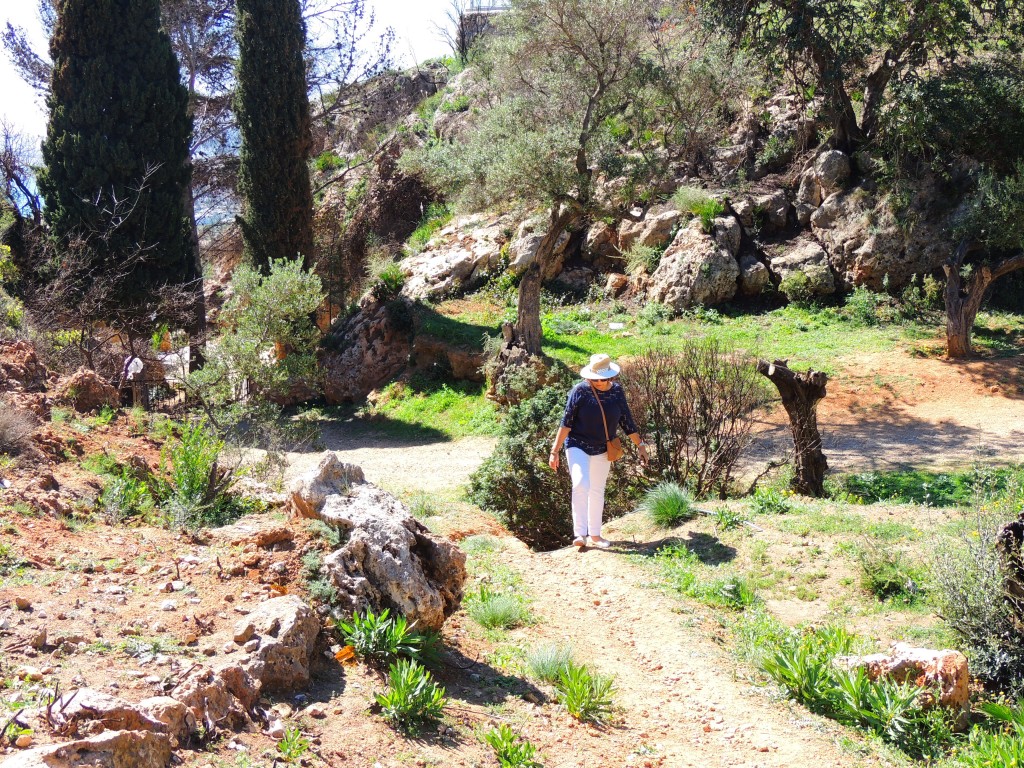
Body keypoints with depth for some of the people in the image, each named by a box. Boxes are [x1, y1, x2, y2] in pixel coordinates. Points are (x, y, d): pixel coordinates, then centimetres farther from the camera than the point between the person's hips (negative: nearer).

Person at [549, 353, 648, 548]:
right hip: (578, 446, -4)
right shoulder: (580, 391, -14)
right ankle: (580, 534, -22)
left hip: (603, 450, 4)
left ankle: (595, 535, 24)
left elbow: (627, 421, 7)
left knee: (597, 491, 12)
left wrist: (641, 445, 9)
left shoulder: (616, 391, -3)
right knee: (581, 485, -22)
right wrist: (555, 451, -16)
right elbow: (566, 422, -13)